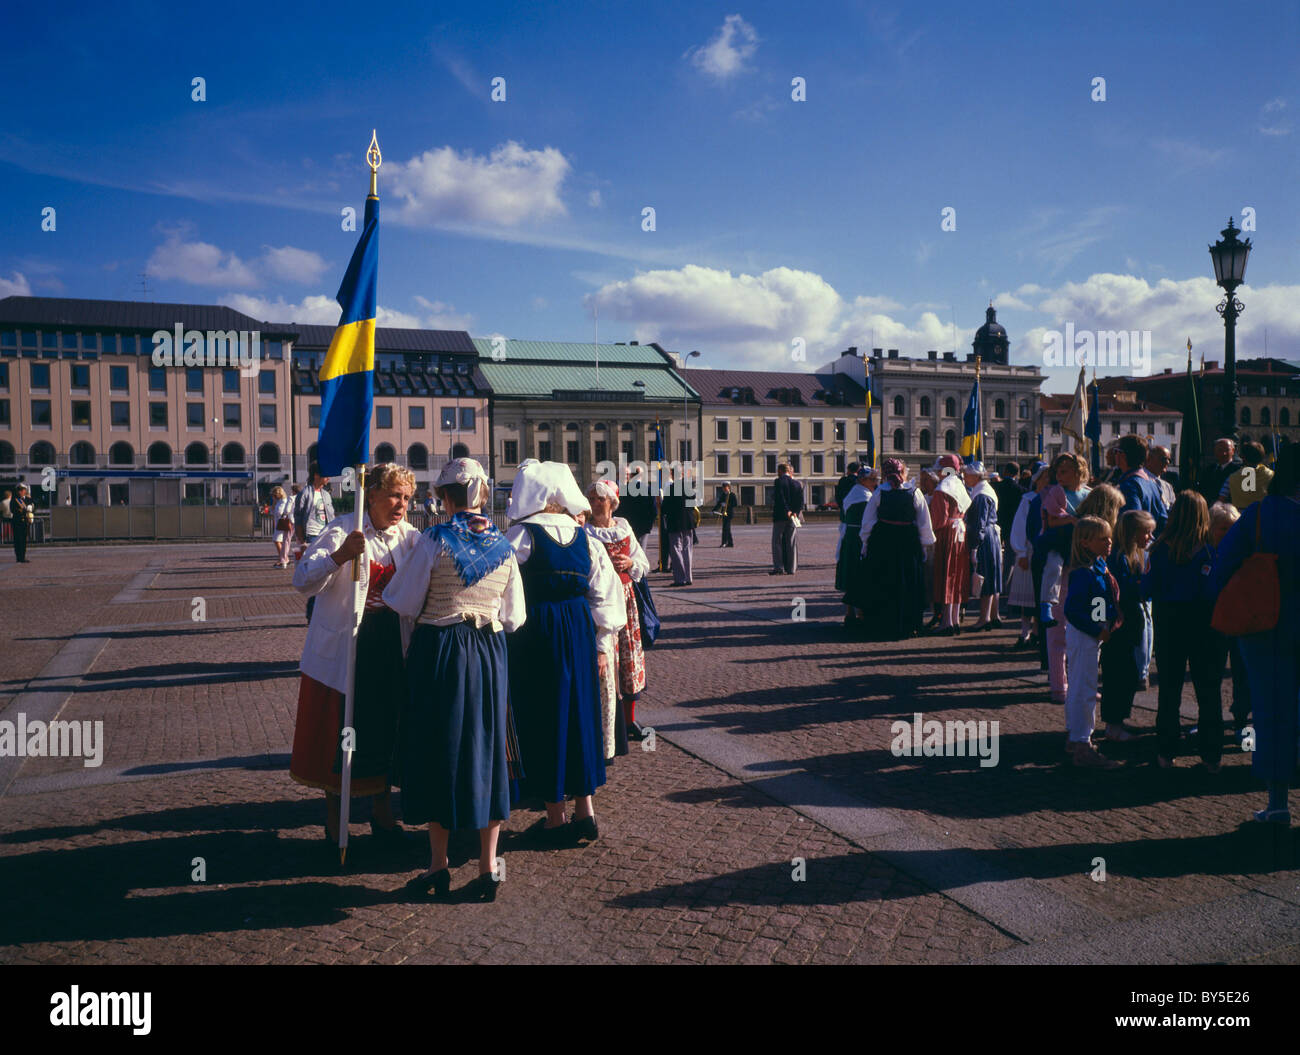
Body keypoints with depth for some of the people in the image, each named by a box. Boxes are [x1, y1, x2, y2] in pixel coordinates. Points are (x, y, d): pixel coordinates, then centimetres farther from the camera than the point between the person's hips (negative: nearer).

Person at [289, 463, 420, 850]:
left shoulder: (409, 537, 5)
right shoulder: (342, 530, -10)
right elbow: (303, 581, -21)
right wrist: (340, 555, -37)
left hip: (392, 650, 4)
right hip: (344, 648, -4)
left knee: (386, 729, 12)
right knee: (338, 733, 6)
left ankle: (382, 813, 31)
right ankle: (334, 822, 25)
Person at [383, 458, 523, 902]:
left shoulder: (435, 540, -10)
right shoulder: (504, 547, 1)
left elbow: (403, 603, -6)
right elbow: (514, 618, 6)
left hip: (439, 651, -3)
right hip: (489, 654, 3)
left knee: (439, 749, 9)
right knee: (486, 750, 10)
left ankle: (439, 865, 18)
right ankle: (488, 866, 14)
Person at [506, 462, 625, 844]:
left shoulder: (520, 536, -9)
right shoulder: (585, 538, 5)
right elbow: (606, 594, 7)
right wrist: (601, 644, 13)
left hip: (534, 632, -4)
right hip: (580, 632, 4)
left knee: (542, 718, 6)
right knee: (580, 713, 14)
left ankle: (556, 816, 14)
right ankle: (585, 810, 20)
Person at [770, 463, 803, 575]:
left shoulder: (779, 482, -7)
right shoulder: (796, 484, 9)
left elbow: (780, 498, -18)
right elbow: (801, 501, 3)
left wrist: (787, 511, -18)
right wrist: (796, 512, -4)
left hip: (780, 516, -5)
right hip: (792, 517, 5)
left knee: (777, 542, 2)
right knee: (791, 543, 8)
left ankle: (779, 568, -3)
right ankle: (791, 568, 7)